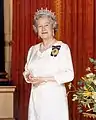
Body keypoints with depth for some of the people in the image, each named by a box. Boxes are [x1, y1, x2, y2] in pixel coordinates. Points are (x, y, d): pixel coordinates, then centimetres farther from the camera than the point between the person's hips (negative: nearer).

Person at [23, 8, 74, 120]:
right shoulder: (33, 49, 12)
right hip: (36, 97, 5)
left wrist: (44, 79, -17)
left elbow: (69, 75, -13)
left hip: (54, 97, -5)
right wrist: (28, 76, -2)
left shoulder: (62, 47, -6)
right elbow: (27, 70, 21)